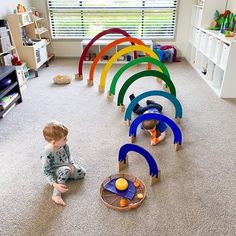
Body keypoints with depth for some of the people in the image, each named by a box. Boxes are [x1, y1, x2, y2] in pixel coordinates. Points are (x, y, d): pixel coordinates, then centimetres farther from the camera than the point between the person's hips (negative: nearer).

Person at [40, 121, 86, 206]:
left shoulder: (63, 145, -17)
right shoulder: (46, 154, -35)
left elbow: (68, 155, 4)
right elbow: (46, 172, -27)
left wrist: (71, 164, -13)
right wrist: (55, 185, -35)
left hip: (66, 165, 6)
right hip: (55, 171, -6)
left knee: (82, 173, -3)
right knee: (65, 170, -38)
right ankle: (56, 195, -27)